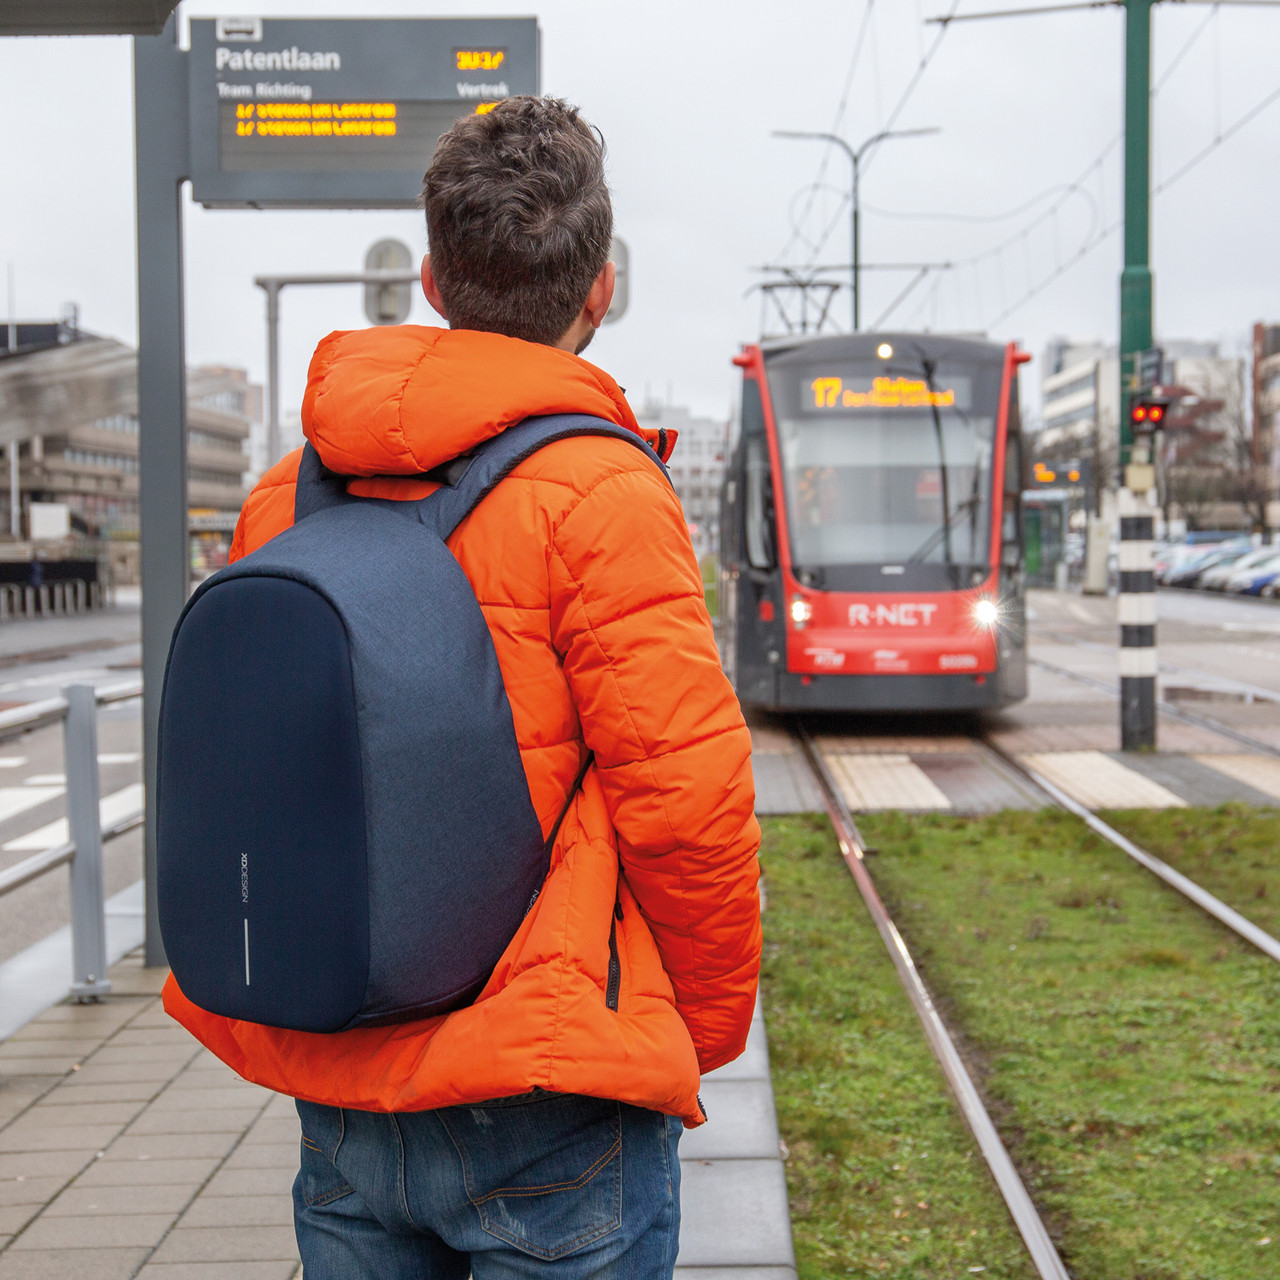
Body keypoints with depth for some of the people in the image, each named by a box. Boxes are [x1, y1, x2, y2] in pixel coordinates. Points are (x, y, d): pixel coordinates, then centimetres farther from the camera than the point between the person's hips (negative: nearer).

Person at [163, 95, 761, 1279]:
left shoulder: (285, 495, 5)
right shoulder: (601, 492, -14)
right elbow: (683, 797, -15)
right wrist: (710, 1025, 1)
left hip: (339, 1100, 6)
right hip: (546, 1104, -6)